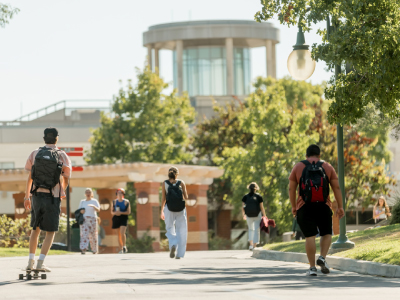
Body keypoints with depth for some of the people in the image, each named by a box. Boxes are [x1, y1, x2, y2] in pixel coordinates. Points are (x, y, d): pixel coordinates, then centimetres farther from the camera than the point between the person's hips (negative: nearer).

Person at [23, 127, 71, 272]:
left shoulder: (35, 153, 3)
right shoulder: (62, 156, -4)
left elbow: (30, 177, 7)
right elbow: (66, 179, 2)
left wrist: (26, 196, 16)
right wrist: (62, 192, 23)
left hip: (37, 195, 3)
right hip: (53, 197, -3)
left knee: (35, 229, 18)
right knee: (50, 232, 5)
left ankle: (31, 261, 13)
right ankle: (40, 262, -7)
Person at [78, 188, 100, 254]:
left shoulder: (94, 201, 4)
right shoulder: (82, 202, 14)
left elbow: (98, 210, -8)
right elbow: (80, 210, 21)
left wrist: (93, 206, -29)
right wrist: (81, 211, -3)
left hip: (92, 219, -2)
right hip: (84, 219, 2)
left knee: (93, 235, 3)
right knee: (84, 234, -14)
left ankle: (95, 249, 20)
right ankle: (83, 249, -26)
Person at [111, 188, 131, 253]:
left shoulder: (126, 202, 0)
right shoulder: (115, 202, 10)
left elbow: (128, 212, -3)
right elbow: (112, 212, 13)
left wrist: (121, 213, -16)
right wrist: (115, 213, -10)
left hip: (123, 218, -3)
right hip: (116, 218, 3)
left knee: (122, 233, -19)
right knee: (119, 234, 5)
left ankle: (124, 246, -2)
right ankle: (121, 249, 11)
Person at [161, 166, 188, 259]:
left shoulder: (165, 183, 1)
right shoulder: (181, 183, 1)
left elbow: (163, 199, -2)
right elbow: (186, 197, -1)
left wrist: (162, 211, 7)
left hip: (169, 210, 0)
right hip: (181, 210, 0)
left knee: (170, 230, 11)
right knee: (180, 231, 7)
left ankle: (173, 244, -19)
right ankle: (179, 254, 3)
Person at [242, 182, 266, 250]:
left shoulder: (245, 197, -4)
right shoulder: (258, 196, -7)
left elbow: (243, 207, -2)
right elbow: (262, 207, -7)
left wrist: (244, 215, 14)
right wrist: (264, 216, 3)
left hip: (249, 216, 2)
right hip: (257, 215, -2)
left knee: (251, 230, 21)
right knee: (256, 231, 6)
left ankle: (251, 244, 7)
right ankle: (254, 246, 0)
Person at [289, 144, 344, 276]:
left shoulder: (298, 167, 6)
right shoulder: (327, 167, 8)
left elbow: (291, 188, 4)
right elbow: (336, 187, 2)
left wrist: (293, 206, 12)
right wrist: (340, 207, 4)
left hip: (305, 208, 0)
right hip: (323, 206, 0)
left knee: (310, 236, -2)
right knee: (326, 233, 16)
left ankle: (312, 267, -6)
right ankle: (322, 257, -6)